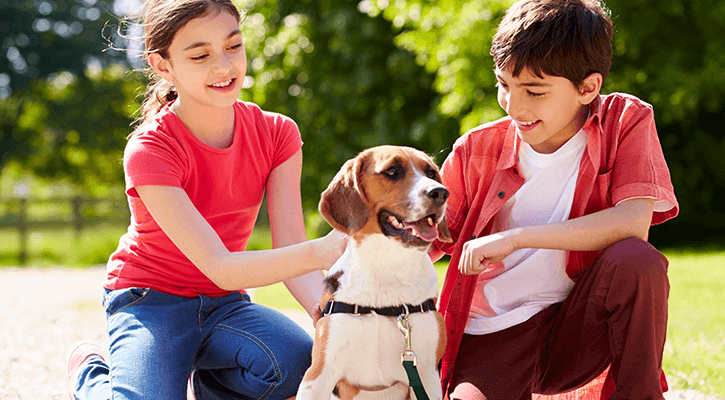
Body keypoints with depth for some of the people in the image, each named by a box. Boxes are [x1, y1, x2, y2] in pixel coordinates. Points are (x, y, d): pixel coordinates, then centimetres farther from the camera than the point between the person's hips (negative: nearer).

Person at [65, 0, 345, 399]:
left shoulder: (277, 133, -7)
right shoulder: (149, 150, -23)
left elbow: (289, 246, -15)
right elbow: (218, 267, -31)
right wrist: (321, 251, -48)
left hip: (223, 304, 4)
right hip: (151, 301, -4)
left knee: (302, 364, -27)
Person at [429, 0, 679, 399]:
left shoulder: (625, 120, -4)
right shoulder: (477, 150, 0)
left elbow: (634, 223, -19)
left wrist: (515, 238, -22)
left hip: (577, 328, 0)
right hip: (491, 336, 0)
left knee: (635, 260, -29)